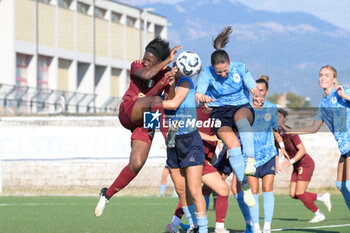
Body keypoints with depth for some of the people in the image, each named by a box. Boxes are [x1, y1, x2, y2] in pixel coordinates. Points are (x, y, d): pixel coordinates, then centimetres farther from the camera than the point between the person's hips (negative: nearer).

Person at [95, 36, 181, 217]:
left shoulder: (166, 75, 4)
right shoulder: (136, 66, -1)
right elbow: (145, 75, -26)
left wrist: (170, 83, -23)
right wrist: (168, 61, -23)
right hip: (128, 111, -3)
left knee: (136, 164, -10)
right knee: (156, 100, -33)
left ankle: (107, 194, 8)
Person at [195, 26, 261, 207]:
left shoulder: (240, 68, -7)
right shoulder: (207, 73, -10)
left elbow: (254, 89, -4)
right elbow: (197, 96, -16)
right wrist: (202, 98, -41)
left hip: (241, 106, 0)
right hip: (219, 112, 0)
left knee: (241, 119, -40)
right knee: (232, 145, -25)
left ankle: (251, 160, -44)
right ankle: (244, 185, -13)